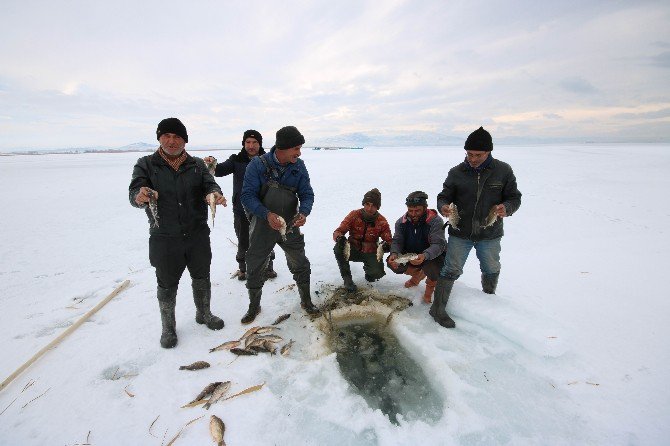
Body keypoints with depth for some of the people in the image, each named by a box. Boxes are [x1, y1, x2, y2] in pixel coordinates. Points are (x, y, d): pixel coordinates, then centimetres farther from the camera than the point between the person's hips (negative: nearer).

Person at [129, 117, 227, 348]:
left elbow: (210, 184, -8)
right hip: (164, 239, -2)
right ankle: (168, 327, 33)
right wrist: (140, 196, -39)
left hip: (198, 236, 2)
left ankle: (204, 314, 40)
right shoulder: (146, 164, -2)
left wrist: (215, 193, -33)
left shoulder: (197, 165, 4)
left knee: (202, 278, 17)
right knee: (167, 285, 11)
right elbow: (134, 191, -13)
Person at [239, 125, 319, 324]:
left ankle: (306, 300, 34)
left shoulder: (299, 166, -6)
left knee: (300, 265, 11)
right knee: (254, 268, 10)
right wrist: (267, 214, -34)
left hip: (290, 226, 2)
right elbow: (247, 195, -19)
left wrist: (304, 213, -24)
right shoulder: (258, 164, -16)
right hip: (263, 226, -2)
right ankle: (254, 306, 34)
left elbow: (307, 194, -4)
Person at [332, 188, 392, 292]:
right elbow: (337, 232, -16)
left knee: (377, 273, -27)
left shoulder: (382, 221, -11)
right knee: (338, 248, -31)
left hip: (370, 253, 0)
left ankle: (368, 269, 13)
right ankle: (347, 278, -10)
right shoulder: (354, 215, -13)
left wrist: (386, 245, -35)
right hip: (353, 250, 0)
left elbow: (388, 241, -8)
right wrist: (339, 237, -42)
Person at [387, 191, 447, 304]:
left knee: (431, 268, -37)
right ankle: (417, 275, 15)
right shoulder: (401, 222, -6)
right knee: (392, 262, -17)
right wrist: (395, 254, -31)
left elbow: (438, 244, -30)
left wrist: (424, 256, -50)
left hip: (432, 256, -5)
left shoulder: (435, 221, -21)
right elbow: (397, 241, -7)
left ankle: (431, 284, 5)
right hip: (410, 255, 5)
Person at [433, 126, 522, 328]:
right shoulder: (456, 172, -6)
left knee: (492, 269, 23)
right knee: (451, 270, 1)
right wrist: (443, 207, -23)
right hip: (460, 233, -2)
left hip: (490, 235, 2)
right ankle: (438, 309, 12)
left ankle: (490, 297, 51)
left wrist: (506, 208, -22)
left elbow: (514, 197, 1)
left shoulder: (503, 171, -6)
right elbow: (443, 197, 0)